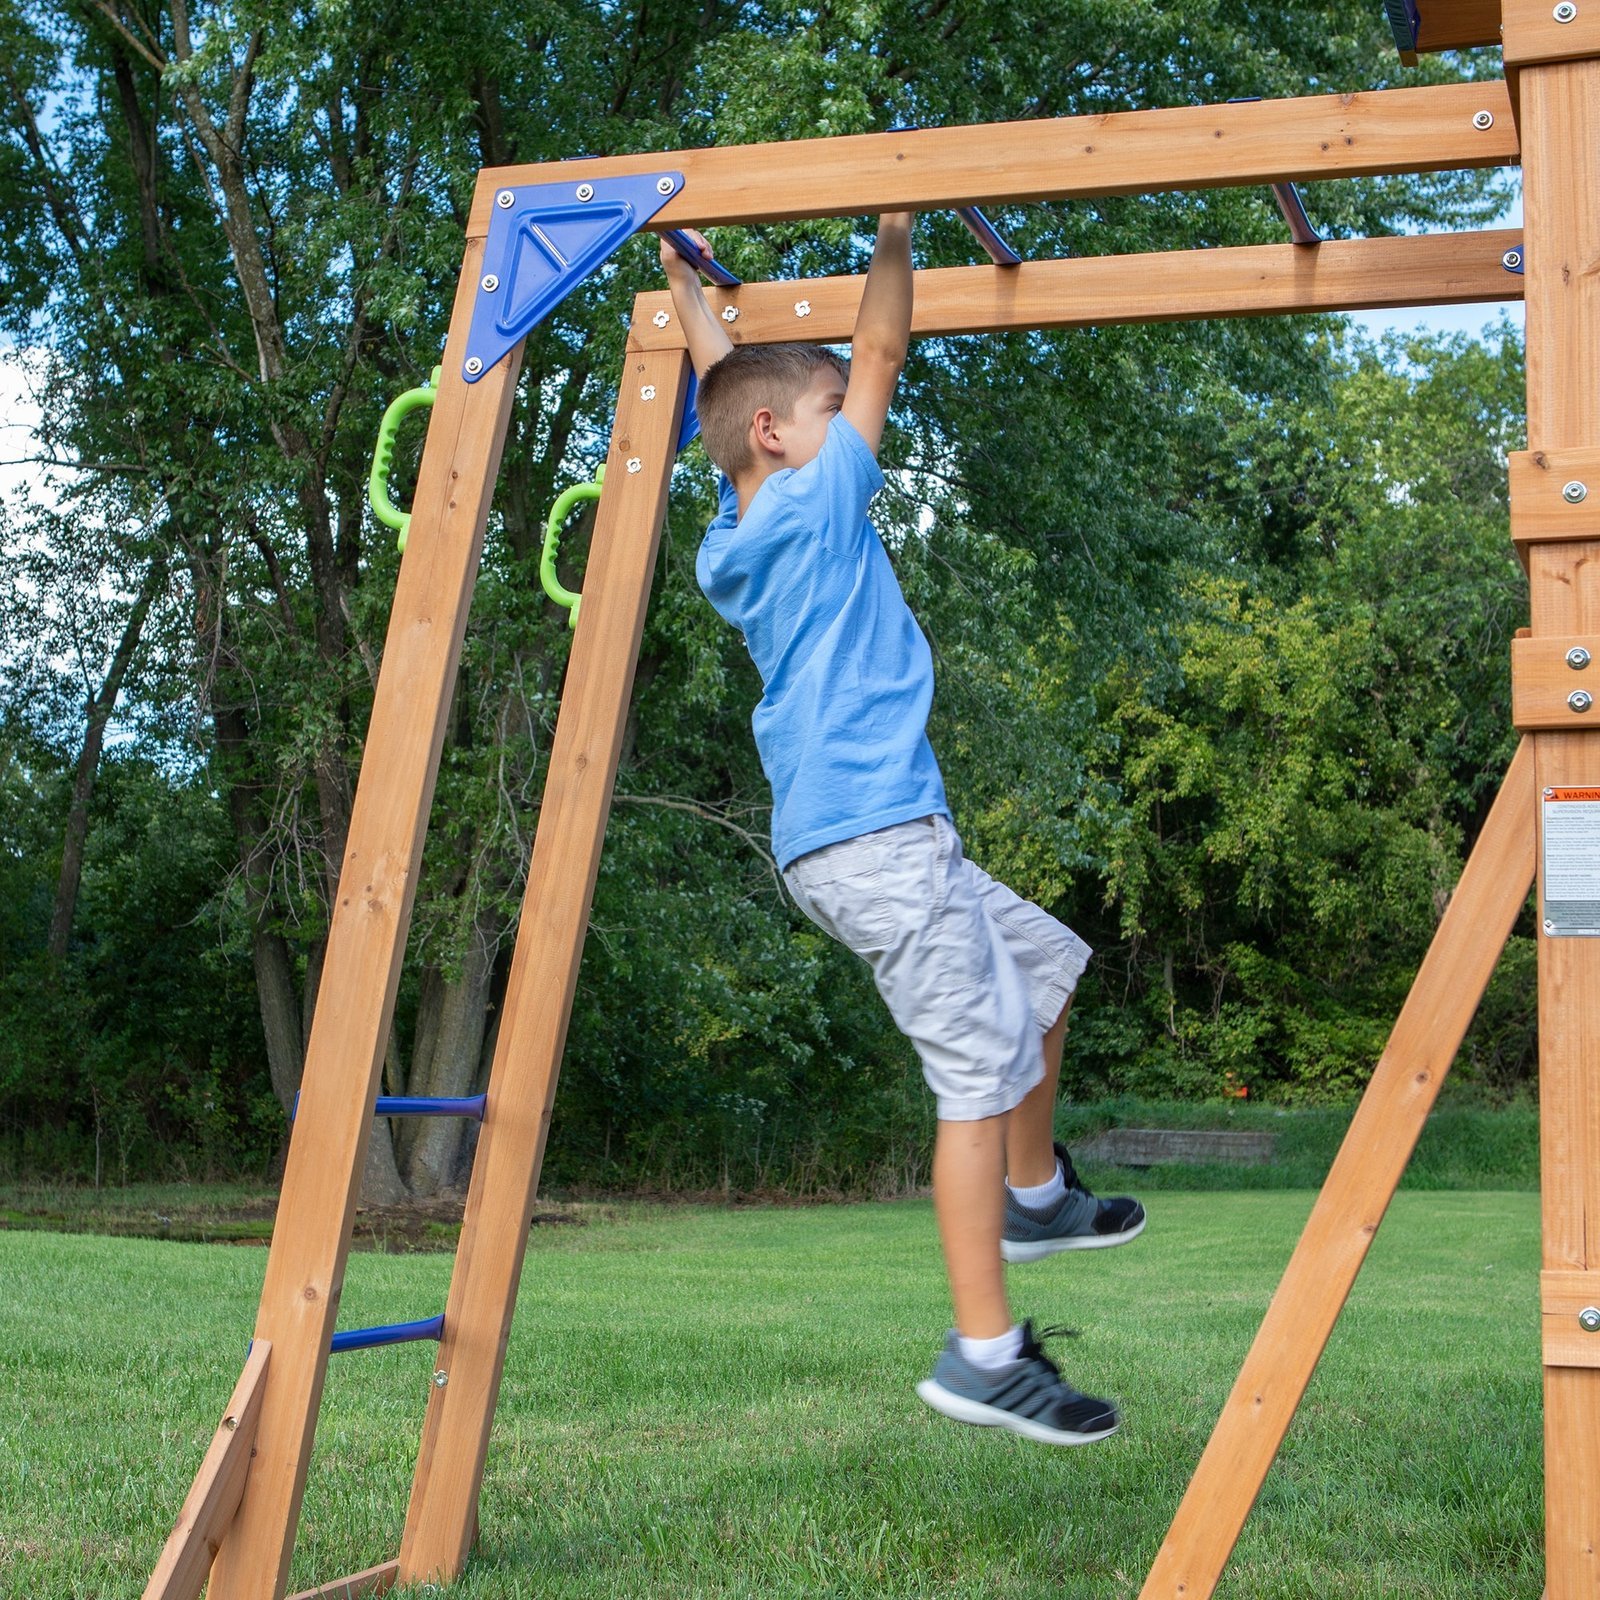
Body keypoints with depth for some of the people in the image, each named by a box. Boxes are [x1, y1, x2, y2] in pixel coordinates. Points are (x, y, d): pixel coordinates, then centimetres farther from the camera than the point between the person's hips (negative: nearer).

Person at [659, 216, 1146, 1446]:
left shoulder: (737, 541, 14)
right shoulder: (814, 505, -7)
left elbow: (733, 382, 28)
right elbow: (879, 358, 0)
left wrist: (685, 285, 37)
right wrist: (894, 238, 10)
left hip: (862, 836, 10)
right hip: (876, 835, -10)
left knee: (1046, 964, 23)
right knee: (985, 1066, -9)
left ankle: (1034, 1195, 31)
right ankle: (985, 1353, -8)